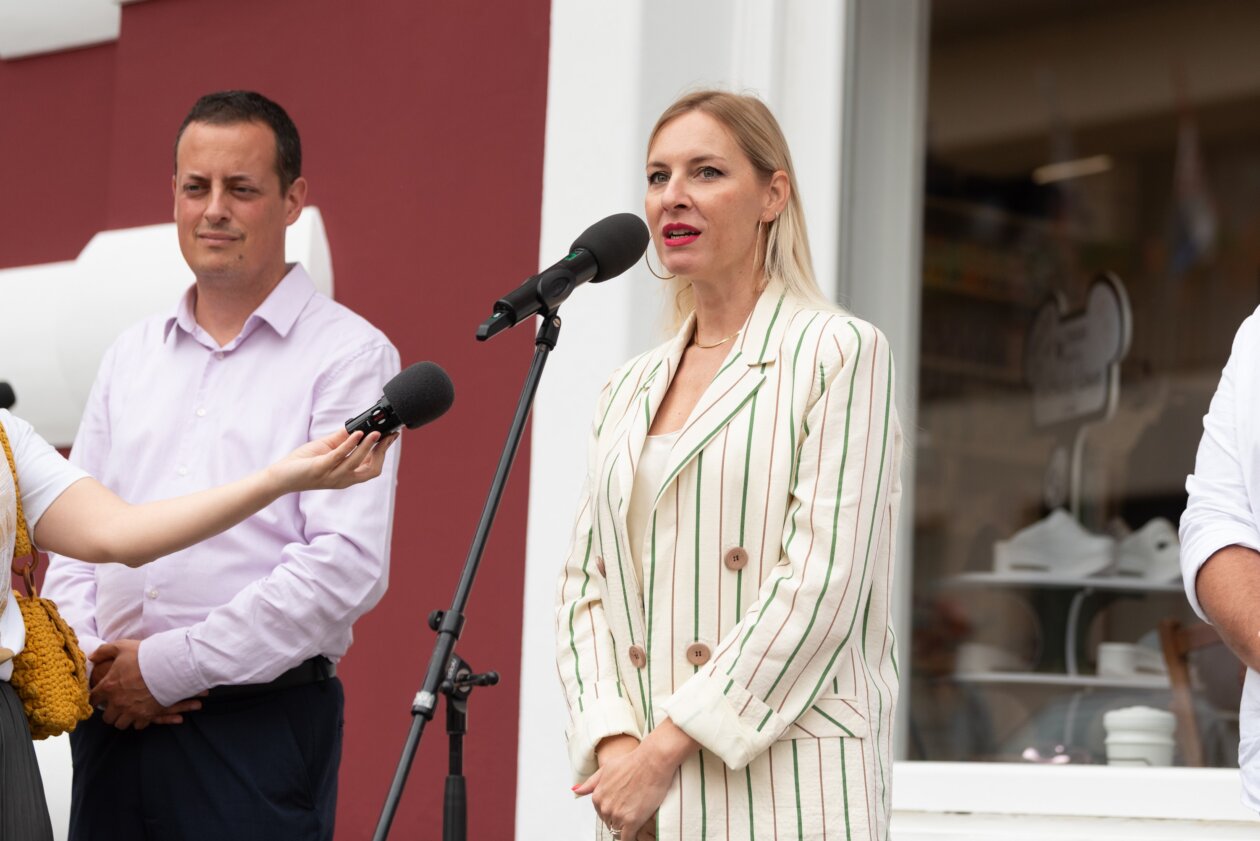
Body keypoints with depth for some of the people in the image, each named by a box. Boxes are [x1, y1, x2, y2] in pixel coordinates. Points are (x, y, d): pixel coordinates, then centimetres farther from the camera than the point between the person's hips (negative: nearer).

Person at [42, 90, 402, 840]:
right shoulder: (133, 355, 17)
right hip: (115, 723, 5)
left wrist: (170, 665, -12)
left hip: (261, 720, -5)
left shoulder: (350, 354, -3)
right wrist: (85, 659, -3)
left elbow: (348, 564, -13)